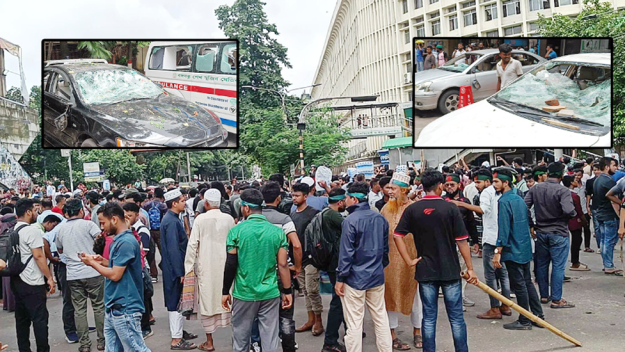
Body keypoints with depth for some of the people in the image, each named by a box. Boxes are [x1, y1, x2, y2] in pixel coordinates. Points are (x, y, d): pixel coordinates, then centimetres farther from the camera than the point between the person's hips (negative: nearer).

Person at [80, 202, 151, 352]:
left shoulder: (126, 242, -18)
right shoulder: (119, 240, 14)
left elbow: (115, 275, -19)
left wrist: (92, 263, -6)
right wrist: (103, 261, 7)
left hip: (125, 310, -10)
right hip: (114, 307, 10)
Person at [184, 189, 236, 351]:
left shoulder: (200, 219, -9)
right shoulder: (229, 219, -4)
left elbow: (192, 244, -7)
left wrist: (189, 267, 1)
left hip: (206, 266, -2)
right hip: (226, 264, 2)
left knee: (208, 301, 6)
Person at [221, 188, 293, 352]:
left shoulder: (236, 231, -8)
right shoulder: (277, 232, -2)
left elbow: (230, 265, -7)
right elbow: (283, 265, -2)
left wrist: (225, 291, 4)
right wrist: (287, 291, 7)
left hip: (244, 294, -1)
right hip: (270, 293, 1)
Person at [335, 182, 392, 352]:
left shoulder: (350, 220, -15)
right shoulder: (380, 218, 4)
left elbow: (346, 252, -16)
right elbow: (385, 248, 12)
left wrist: (340, 278, -10)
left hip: (355, 279, -6)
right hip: (377, 277, 6)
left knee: (354, 324, 2)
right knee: (381, 318, 15)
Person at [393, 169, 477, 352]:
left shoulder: (412, 209, -2)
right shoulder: (450, 208, -9)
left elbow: (397, 236, -5)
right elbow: (461, 241, -8)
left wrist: (409, 260, 0)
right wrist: (470, 268, 0)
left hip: (425, 271, 2)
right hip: (450, 270, -2)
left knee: (429, 318, 10)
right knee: (456, 317, 8)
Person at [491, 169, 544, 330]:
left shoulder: (504, 201, -16)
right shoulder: (519, 199, 11)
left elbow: (503, 229, -21)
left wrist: (498, 252, -19)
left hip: (512, 250, -9)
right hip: (525, 249, 9)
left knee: (519, 286, -1)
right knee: (527, 282, 16)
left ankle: (524, 321, 7)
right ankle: (538, 316, 21)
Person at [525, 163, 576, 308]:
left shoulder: (535, 189, -1)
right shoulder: (562, 191, -17)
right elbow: (569, 211, -28)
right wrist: (574, 212, -5)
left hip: (541, 232, 5)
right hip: (558, 233, -5)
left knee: (541, 265, 15)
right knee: (558, 266, 2)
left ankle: (544, 296, 24)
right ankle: (556, 299, 5)